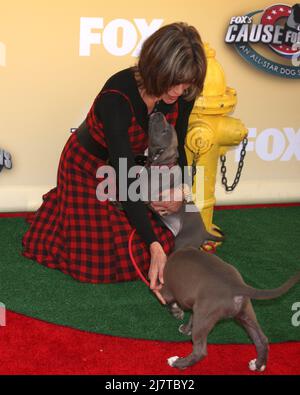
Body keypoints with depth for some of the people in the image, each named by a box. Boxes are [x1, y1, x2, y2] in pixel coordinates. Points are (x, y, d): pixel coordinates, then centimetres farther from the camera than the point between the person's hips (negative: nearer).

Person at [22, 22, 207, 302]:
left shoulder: (182, 94, -21)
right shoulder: (117, 97, -40)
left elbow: (176, 147, -5)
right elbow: (124, 176, -42)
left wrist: (179, 192, -24)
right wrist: (154, 245, -45)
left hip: (129, 162, 6)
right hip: (87, 167, -5)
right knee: (99, 260, -5)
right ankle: (57, 204, 23)